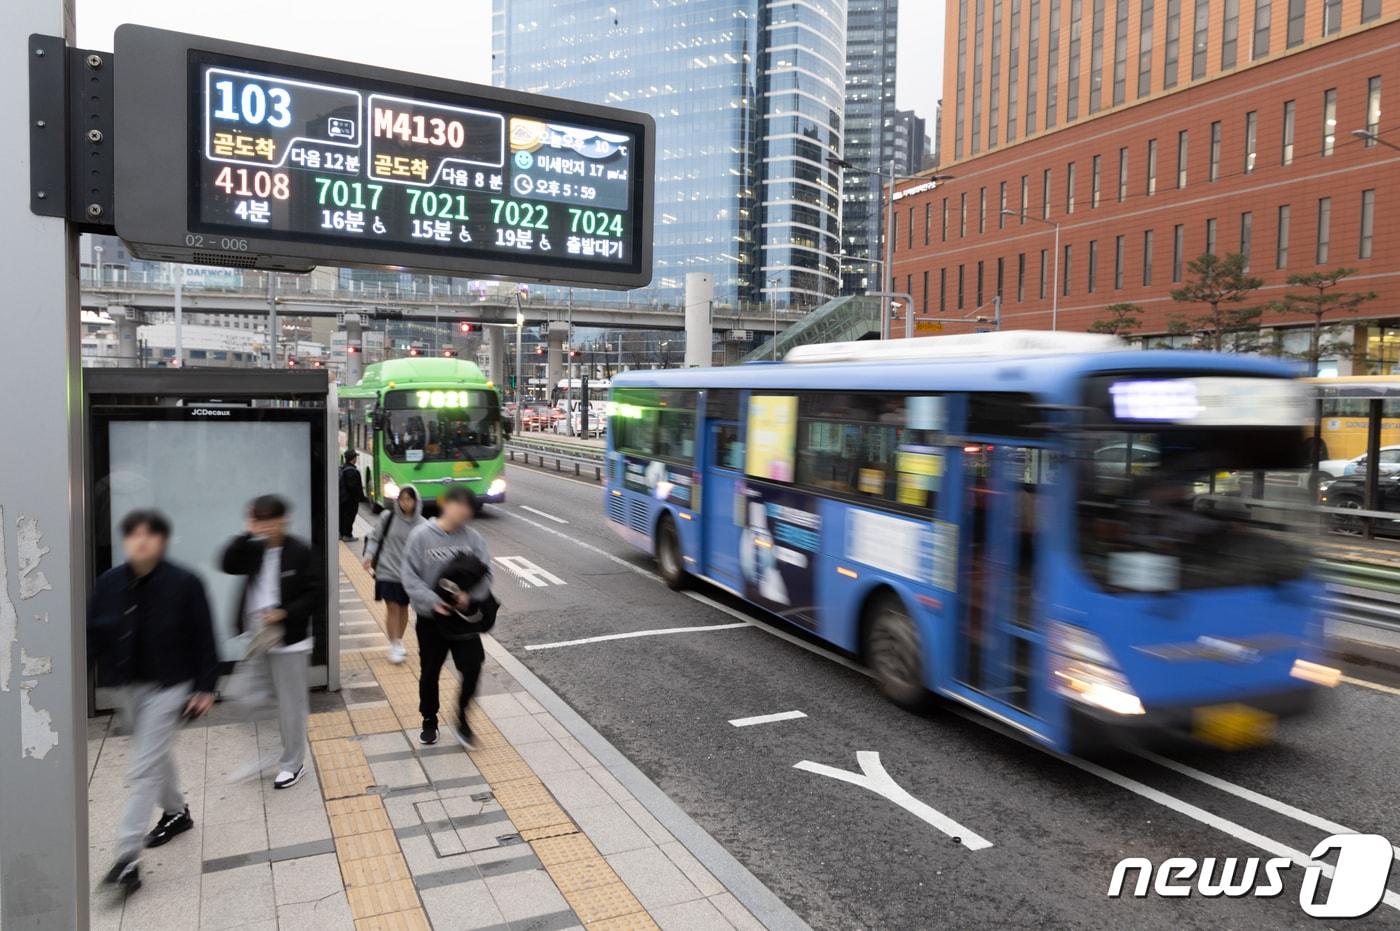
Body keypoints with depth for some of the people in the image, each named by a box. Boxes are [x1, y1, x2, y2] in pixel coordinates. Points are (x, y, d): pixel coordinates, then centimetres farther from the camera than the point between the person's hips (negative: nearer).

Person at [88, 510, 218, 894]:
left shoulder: (184, 584, -15)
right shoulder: (109, 583, -4)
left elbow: (203, 639, -10)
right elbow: (92, 632, 2)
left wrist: (205, 687, -9)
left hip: (168, 685, -5)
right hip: (130, 685, 5)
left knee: (144, 768, -6)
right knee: (157, 755, 23)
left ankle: (128, 856, 0)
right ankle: (176, 812, 45)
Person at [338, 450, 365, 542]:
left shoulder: (342, 468, 9)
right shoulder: (352, 471, -22)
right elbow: (353, 486, -23)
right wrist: (360, 496, -15)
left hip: (342, 497, 10)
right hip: (350, 499, -10)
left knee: (342, 516, 17)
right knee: (349, 517, -2)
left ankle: (341, 533, 26)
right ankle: (347, 535, 2)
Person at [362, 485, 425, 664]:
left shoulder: (421, 525, -5)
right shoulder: (387, 517, -5)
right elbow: (374, 537, 4)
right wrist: (369, 555, -9)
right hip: (387, 570, -1)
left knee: (403, 607, 14)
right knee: (392, 607, -3)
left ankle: (399, 641, 32)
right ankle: (393, 646, 6)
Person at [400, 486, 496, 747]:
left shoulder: (472, 538, -3)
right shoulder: (422, 535, -9)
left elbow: (485, 573, -3)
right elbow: (409, 574, -9)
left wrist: (470, 594, -22)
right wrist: (432, 601, -21)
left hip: (464, 616, 1)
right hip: (430, 617, -1)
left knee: (472, 666, -7)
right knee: (430, 672, 11)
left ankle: (461, 717, 16)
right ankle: (429, 721, 33)